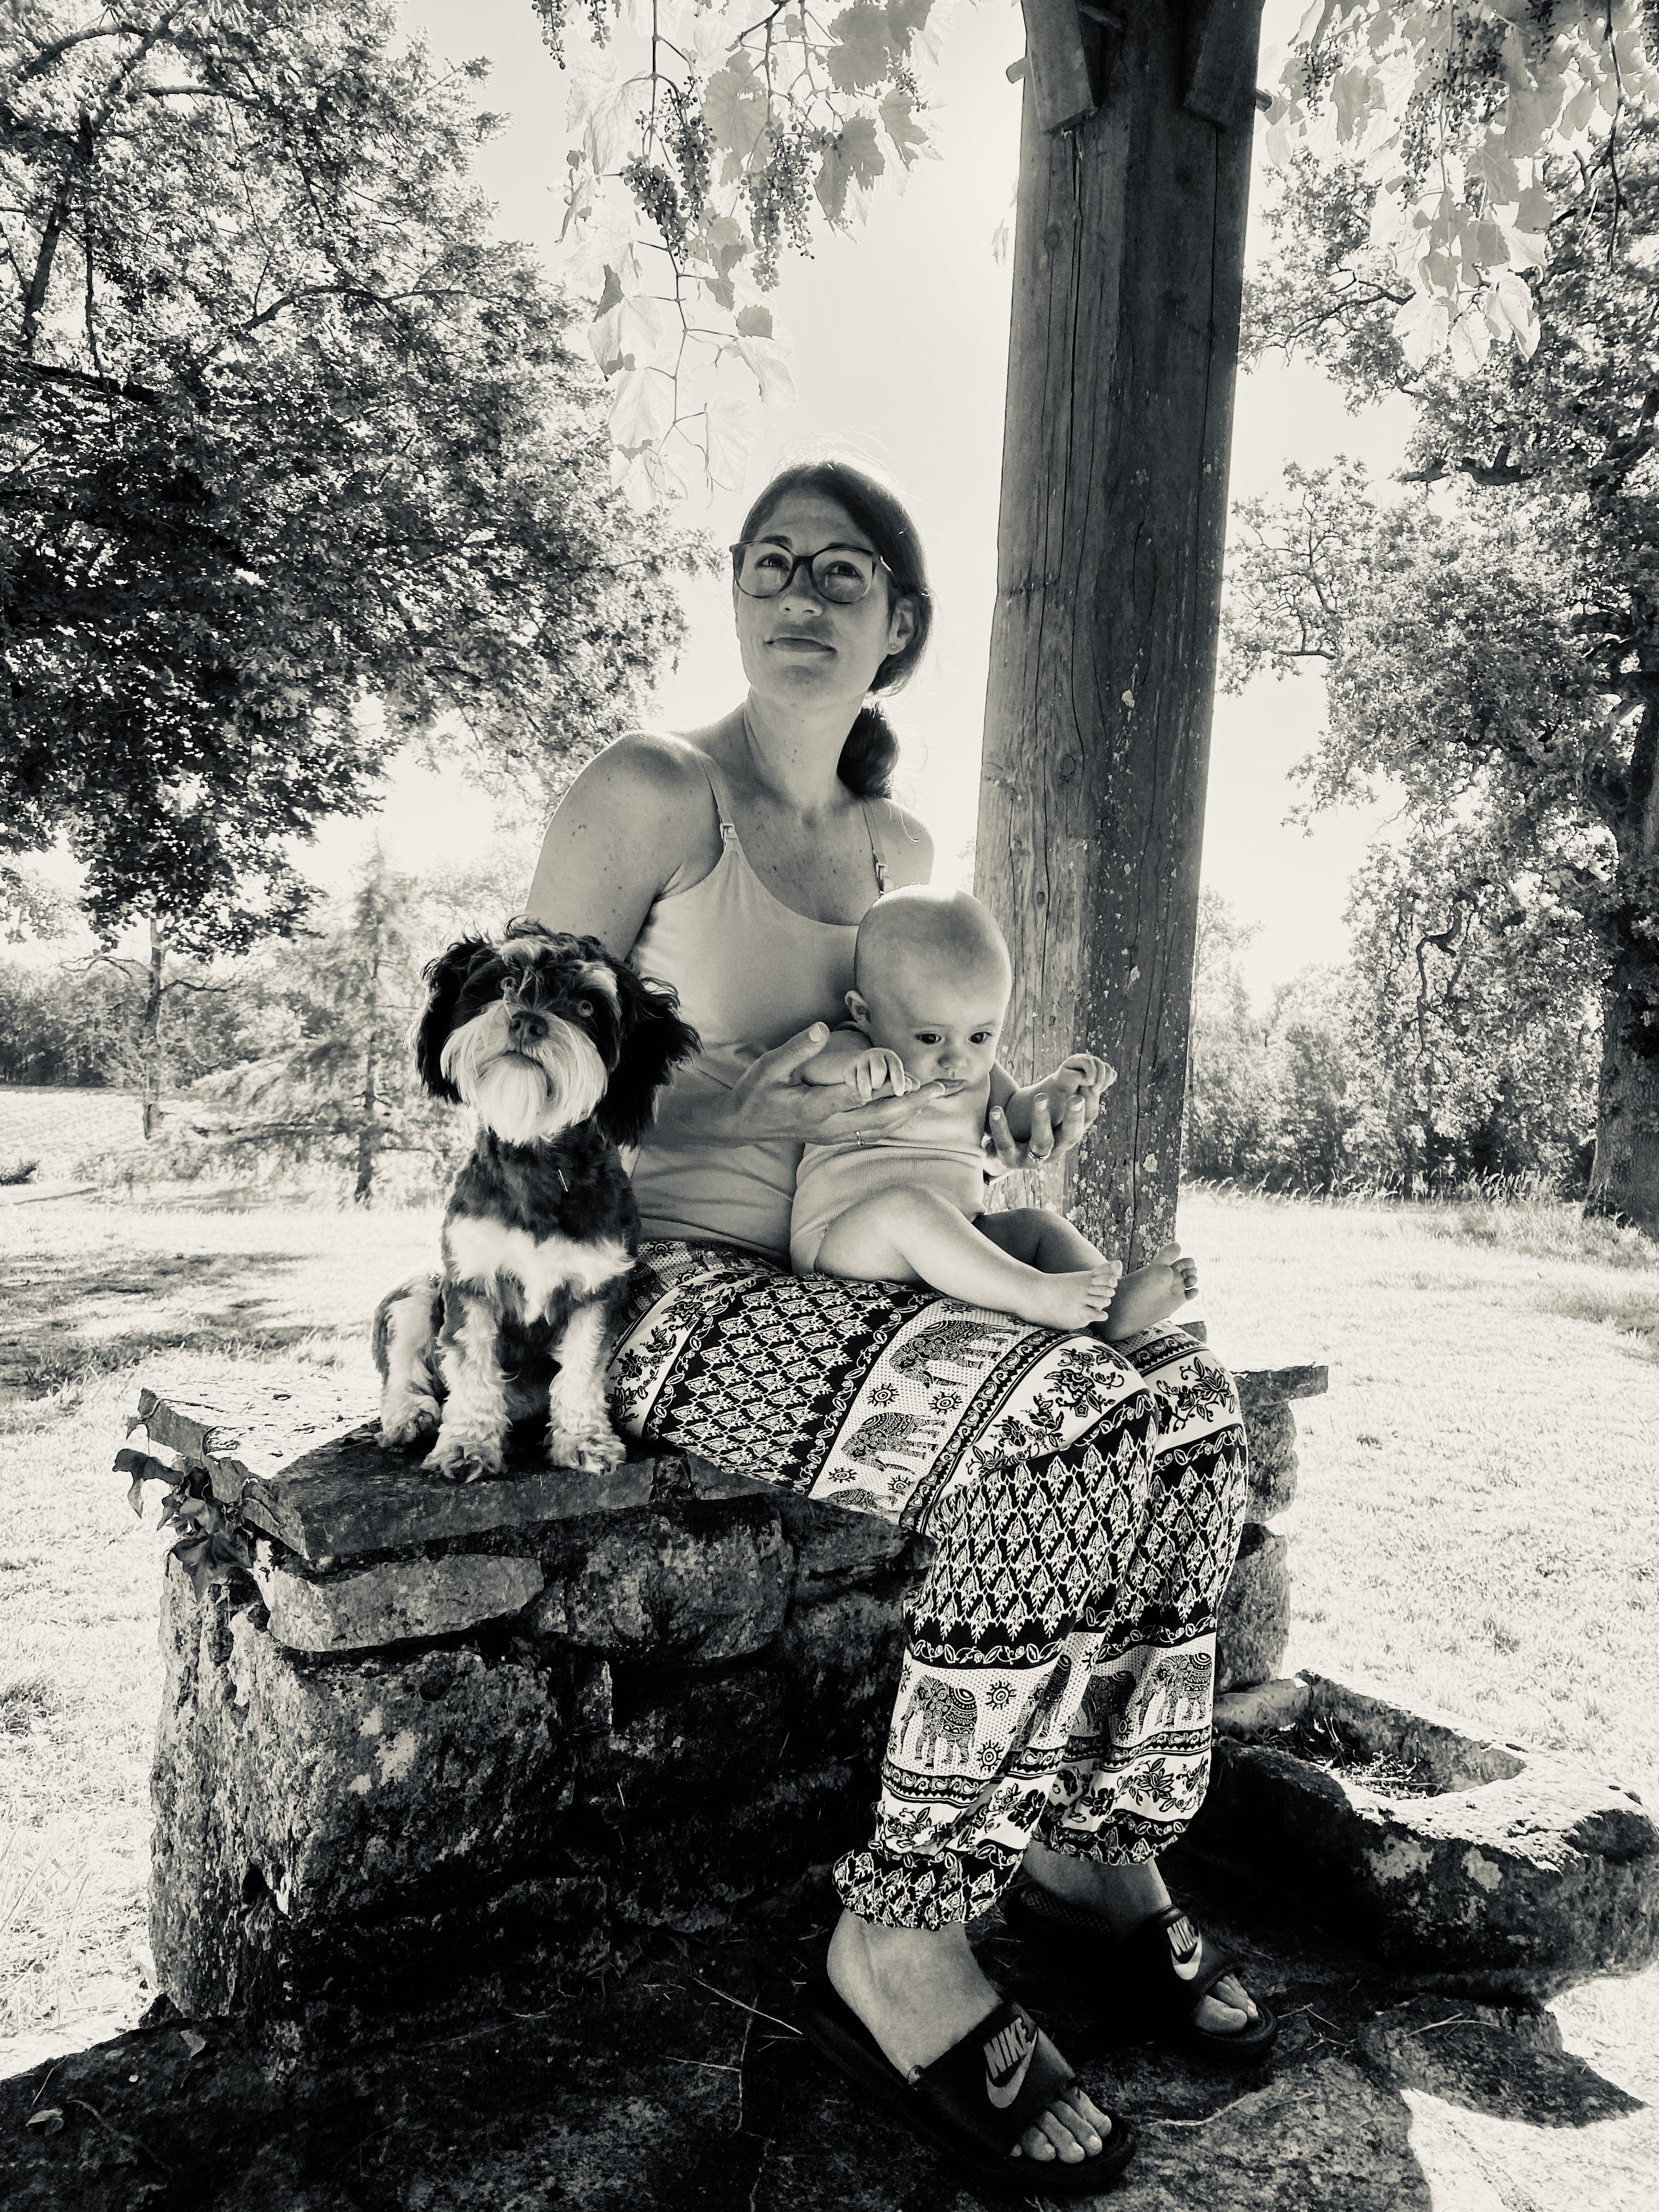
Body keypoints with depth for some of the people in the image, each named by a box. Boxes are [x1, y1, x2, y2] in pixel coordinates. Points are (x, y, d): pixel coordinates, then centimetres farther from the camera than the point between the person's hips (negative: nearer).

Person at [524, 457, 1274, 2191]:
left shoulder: (902, 852, 16)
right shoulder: (651, 795, -5)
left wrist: (995, 1133, 5)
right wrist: (732, 1111, -21)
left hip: (846, 1280, 7)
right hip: (671, 1294, -7)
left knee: (1180, 1399, -13)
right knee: (1043, 1426, -28)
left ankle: (1088, 1849, 1)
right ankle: (894, 1956, -14)